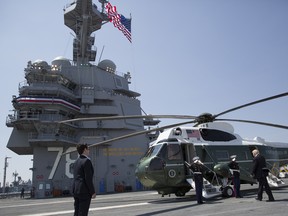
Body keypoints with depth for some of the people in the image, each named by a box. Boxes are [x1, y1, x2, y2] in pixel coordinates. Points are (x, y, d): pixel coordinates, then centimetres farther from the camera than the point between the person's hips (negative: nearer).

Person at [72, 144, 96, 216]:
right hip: (84, 191, -9)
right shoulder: (87, 161, -15)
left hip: (76, 189, 9)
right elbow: (88, 178, -20)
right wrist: (93, 192, -14)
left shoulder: (77, 161, 12)